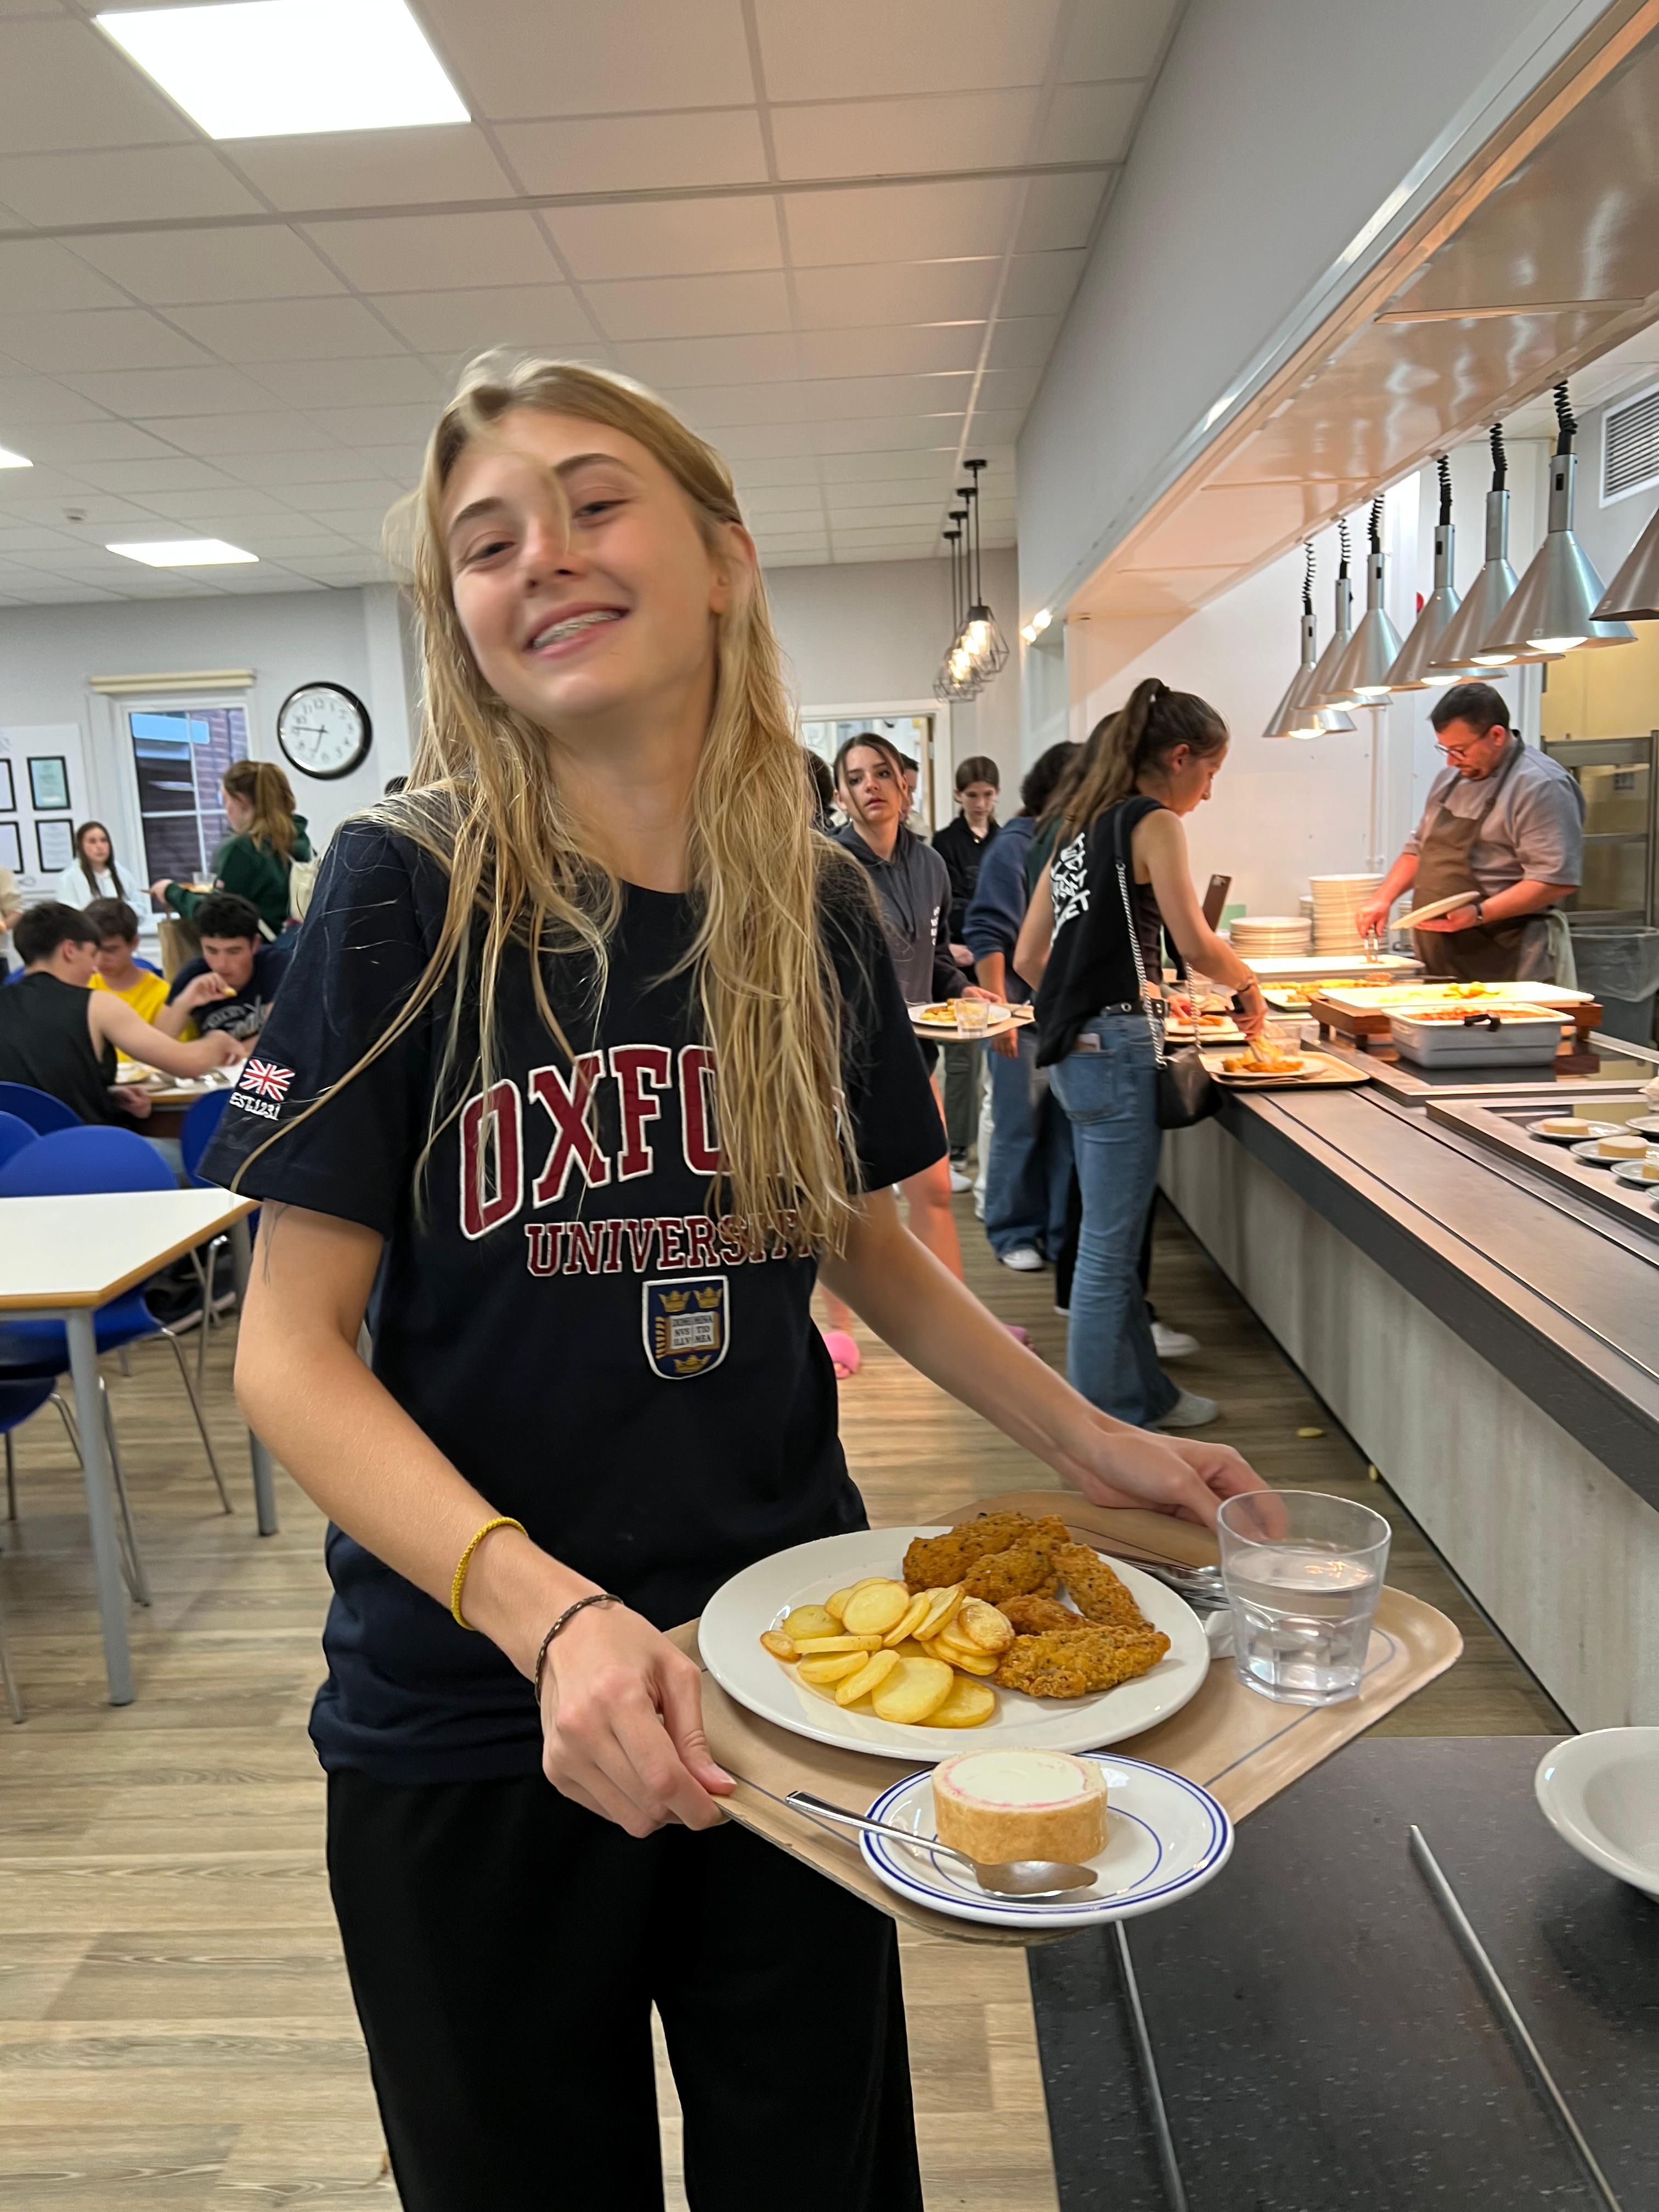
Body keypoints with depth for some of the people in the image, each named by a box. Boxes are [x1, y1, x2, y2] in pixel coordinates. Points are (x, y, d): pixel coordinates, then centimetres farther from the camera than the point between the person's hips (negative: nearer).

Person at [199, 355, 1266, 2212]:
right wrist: (545, 1614, -27)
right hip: (474, 1716, -2)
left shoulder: (814, 907, -2)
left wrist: (1091, 1443, 6)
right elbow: (291, 1350, -13)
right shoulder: (410, 892, -12)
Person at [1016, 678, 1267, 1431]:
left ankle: (1146, 1394, 30)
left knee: (1115, 1239, 17)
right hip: (1115, 1050, -9)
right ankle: (1100, 1421, 10)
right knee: (1109, 1248, 0)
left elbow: (1029, 958, 16)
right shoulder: (1152, 823, -7)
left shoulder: (1081, 828, 17)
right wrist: (1249, 986, 4)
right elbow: (1197, 945, -14)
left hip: (1074, 1049, 9)